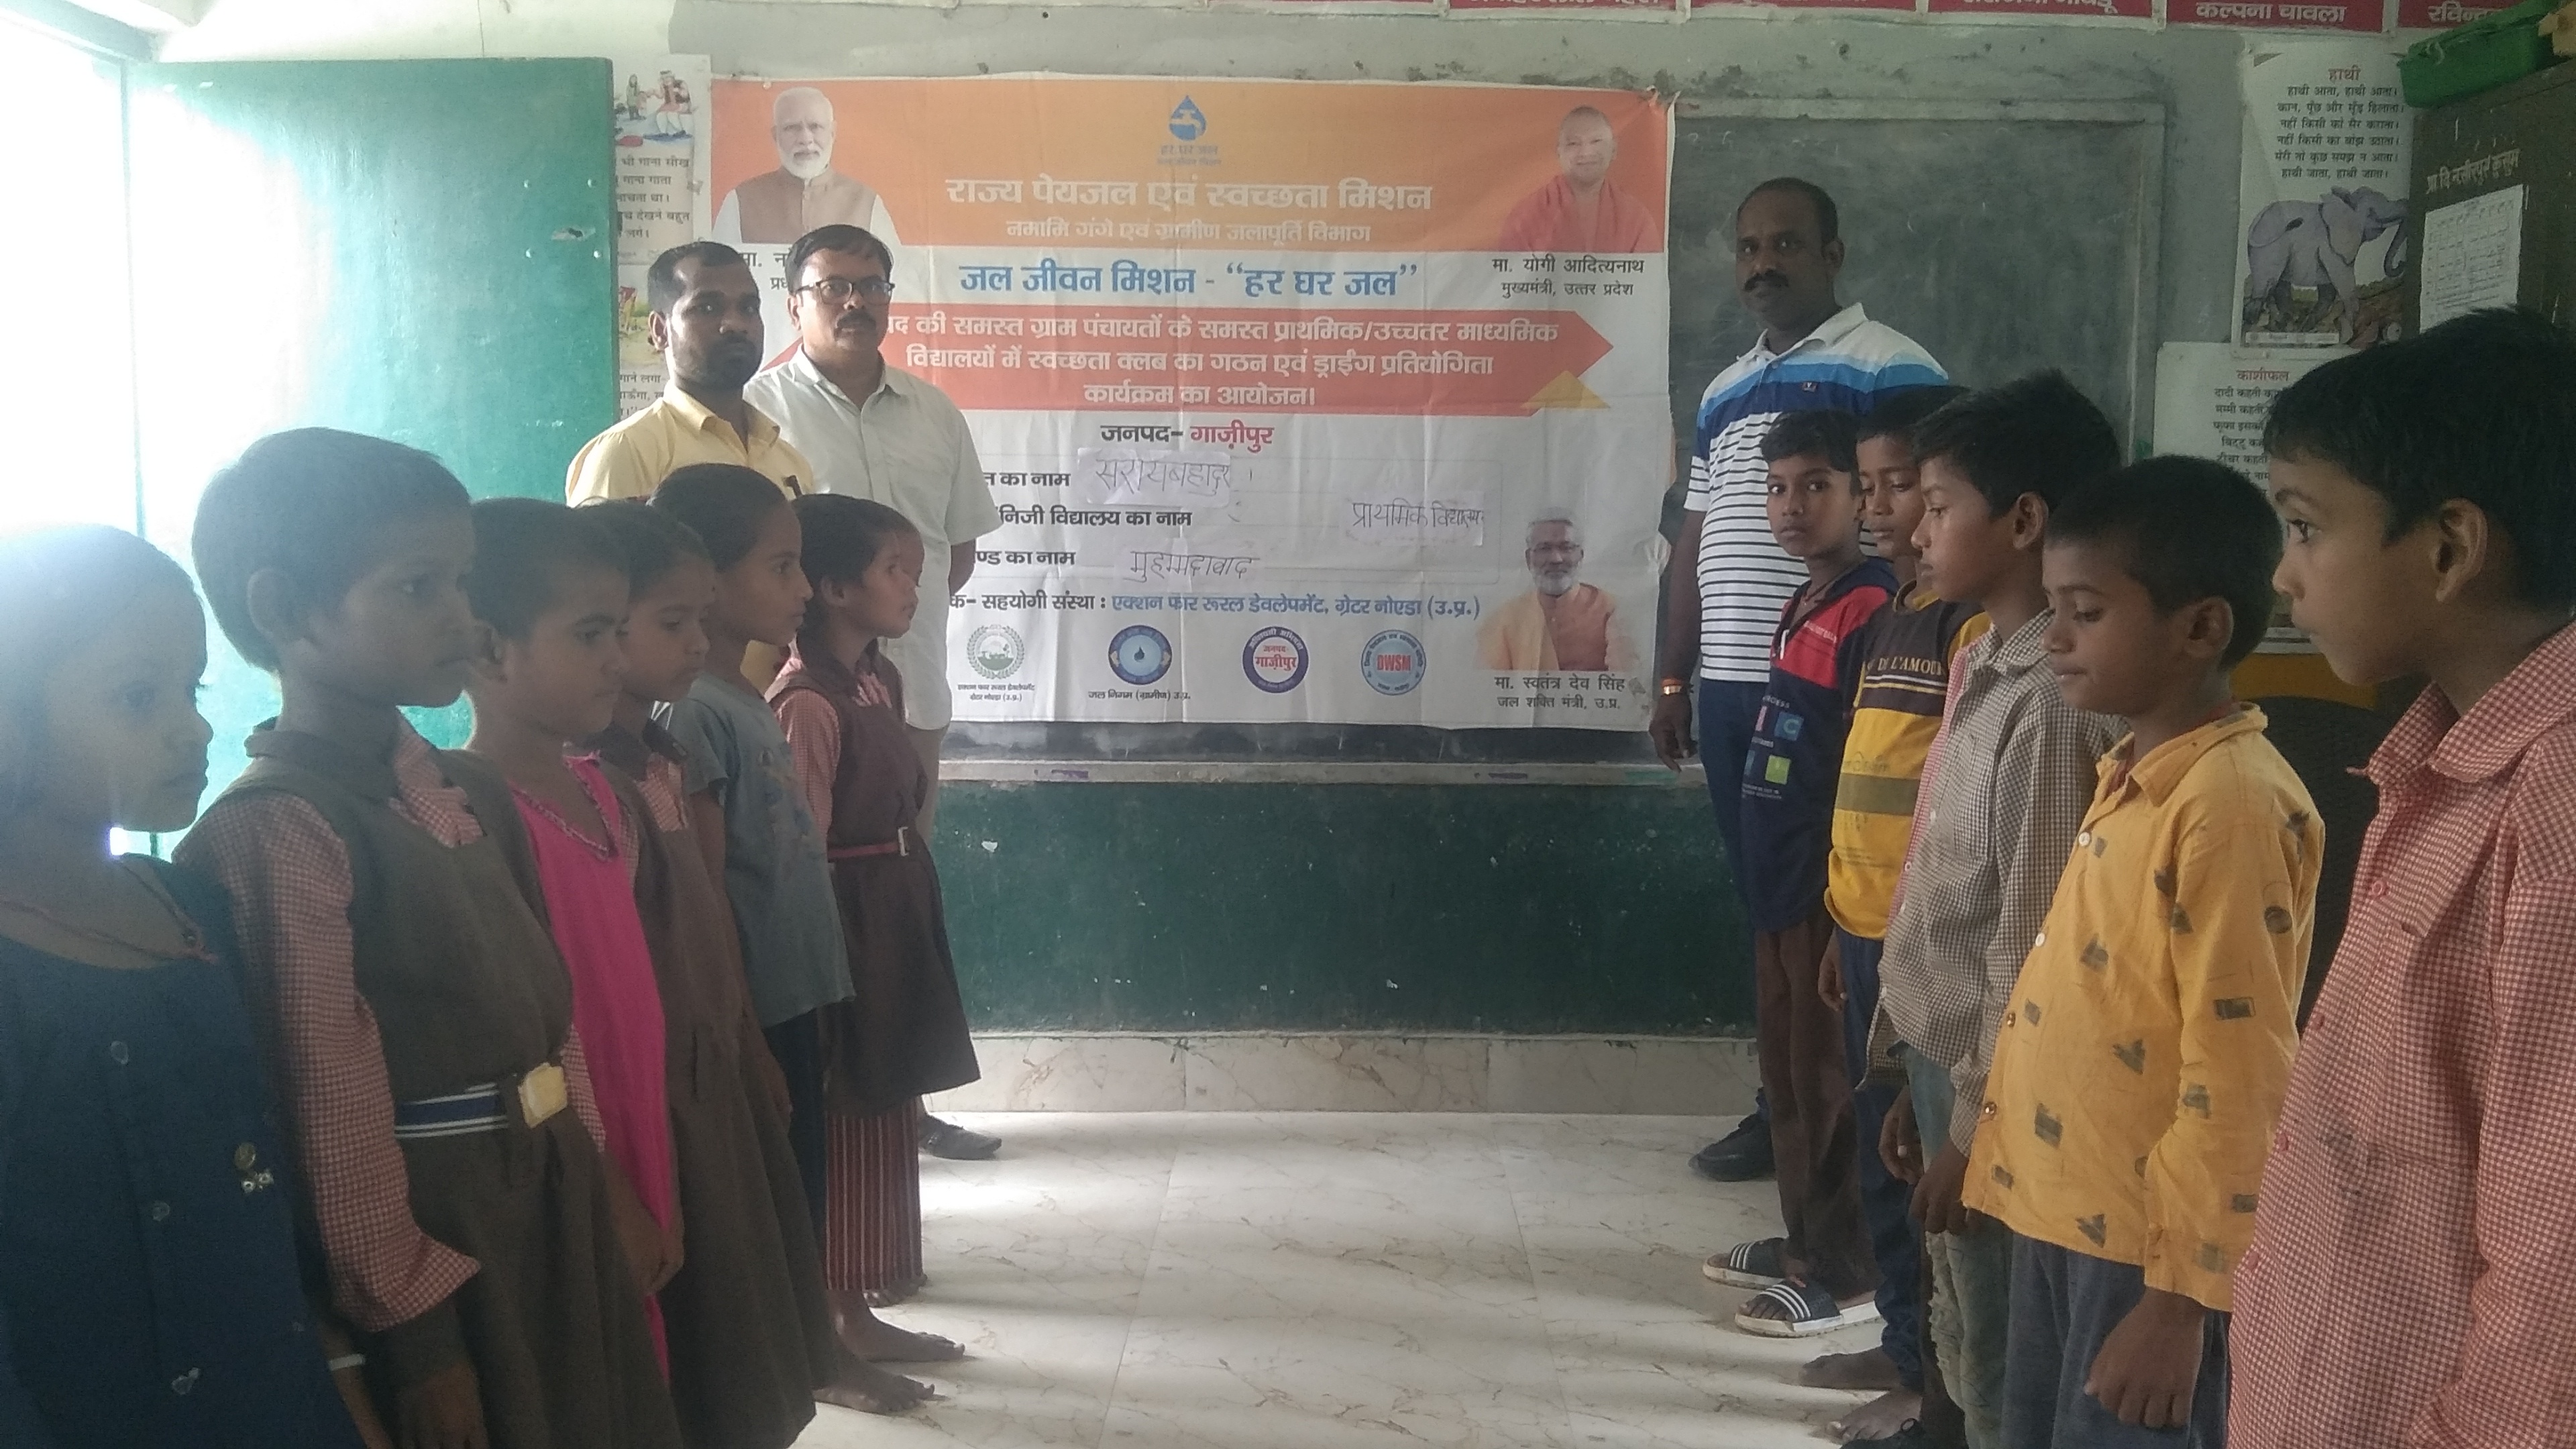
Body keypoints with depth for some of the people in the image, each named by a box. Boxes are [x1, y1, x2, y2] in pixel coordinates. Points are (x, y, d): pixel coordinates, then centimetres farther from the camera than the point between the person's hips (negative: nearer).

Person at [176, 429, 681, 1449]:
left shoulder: (466, 799, 8)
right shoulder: (280, 833, -18)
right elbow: (335, 1111, -18)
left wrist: (585, 1169, 11)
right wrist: (414, 1325, -15)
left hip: (557, 1213, 8)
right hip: (430, 1241, -8)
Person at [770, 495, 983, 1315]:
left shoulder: (882, 680, 8)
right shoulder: (807, 703, -20)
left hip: (899, 903, 9)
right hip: (847, 916, -9)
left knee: (888, 1099, 19)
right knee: (849, 1108, 3)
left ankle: (878, 1266, 33)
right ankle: (838, 1291, 16)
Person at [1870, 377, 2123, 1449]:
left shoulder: (2050, 701, -21)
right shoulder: (1988, 673, 8)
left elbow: (2030, 945, -21)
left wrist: (1976, 1123, -15)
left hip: (1991, 1085, -9)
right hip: (1949, 1062, 9)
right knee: (1966, 1345, 21)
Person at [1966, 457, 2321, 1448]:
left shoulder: (2233, 802, -19)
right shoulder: (2131, 777, 8)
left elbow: (2238, 1078, -20)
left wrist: (2180, 1295, -18)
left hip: (2147, 1243, -8)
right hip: (2062, 1211, 8)